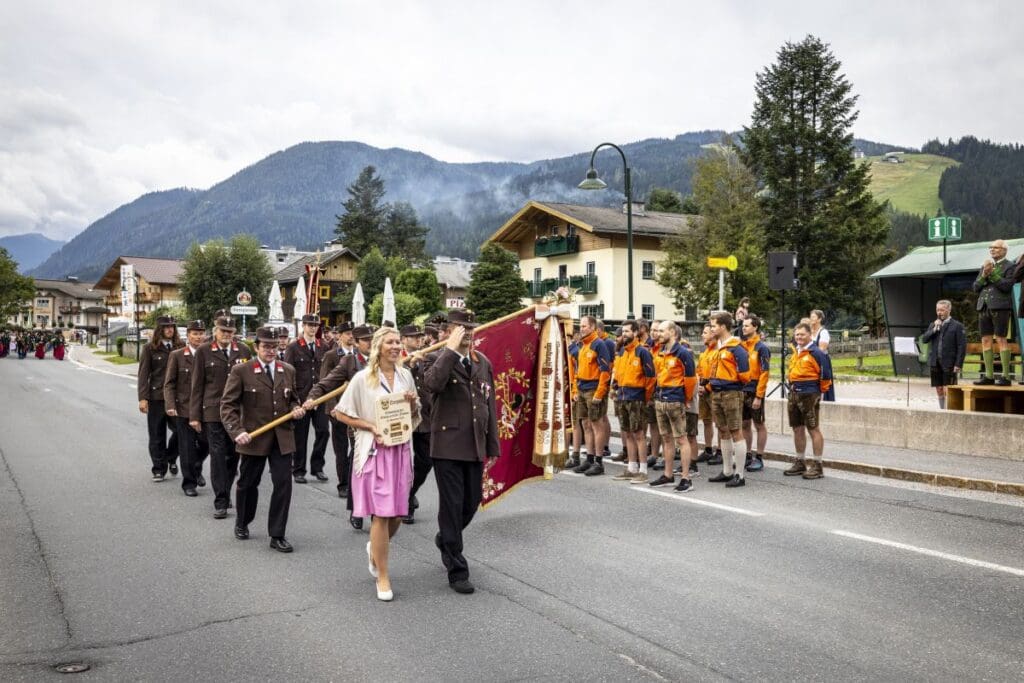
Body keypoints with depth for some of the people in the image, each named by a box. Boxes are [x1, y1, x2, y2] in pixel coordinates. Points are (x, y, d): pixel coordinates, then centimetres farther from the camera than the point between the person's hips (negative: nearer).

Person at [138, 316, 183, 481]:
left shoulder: (181, 346, 6)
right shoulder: (150, 348, 1)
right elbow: (143, 374, -1)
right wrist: (143, 398, -8)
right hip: (156, 397, -1)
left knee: (179, 430, -5)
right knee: (157, 435, 5)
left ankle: (171, 458, 22)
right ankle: (159, 469, 16)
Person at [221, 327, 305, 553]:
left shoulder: (288, 371, 6)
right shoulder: (241, 371, -7)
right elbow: (228, 405, -9)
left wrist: (296, 409, -3)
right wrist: (237, 432, -21)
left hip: (282, 438, 2)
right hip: (254, 438, -2)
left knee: (283, 484, -4)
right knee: (247, 483, 14)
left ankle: (277, 535, 7)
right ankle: (242, 523, 41)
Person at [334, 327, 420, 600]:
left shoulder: (406, 375, 8)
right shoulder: (363, 378, -5)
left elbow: (414, 415, 17)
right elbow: (342, 414, -2)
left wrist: (413, 403, -5)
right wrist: (371, 427, -13)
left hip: (400, 450, 4)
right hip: (375, 451, -4)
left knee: (398, 513, 8)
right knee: (381, 514, -5)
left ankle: (376, 548, 40)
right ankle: (382, 576, 10)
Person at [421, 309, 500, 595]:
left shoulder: (483, 363, 12)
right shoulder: (438, 360, -5)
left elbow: (489, 405, 14)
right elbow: (433, 384, -29)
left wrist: (493, 446, 12)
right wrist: (451, 349, -25)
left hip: (475, 446, 6)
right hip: (448, 445, -5)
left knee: (472, 502, 14)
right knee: (452, 505, -1)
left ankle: (446, 539, 43)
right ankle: (457, 571, 9)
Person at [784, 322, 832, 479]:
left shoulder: (816, 353, -12)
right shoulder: (795, 352, 13)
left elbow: (825, 375, -11)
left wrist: (820, 391, -2)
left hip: (809, 396, -8)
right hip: (794, 395, 8)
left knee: (813, 430, -3)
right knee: (797, 429, 14)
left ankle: (817, 466, 3)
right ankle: (800, 463, 25)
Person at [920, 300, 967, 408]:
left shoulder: (957, 326, -1)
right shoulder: (933, 325, 15)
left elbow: (962, 346, -6)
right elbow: (924, 339, 4)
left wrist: (958, 364, -13)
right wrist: (934, 329, -8)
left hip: (949, 364, -5)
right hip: (935, 363, 5)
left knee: (948, 390, -9)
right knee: (939, 390, 9)